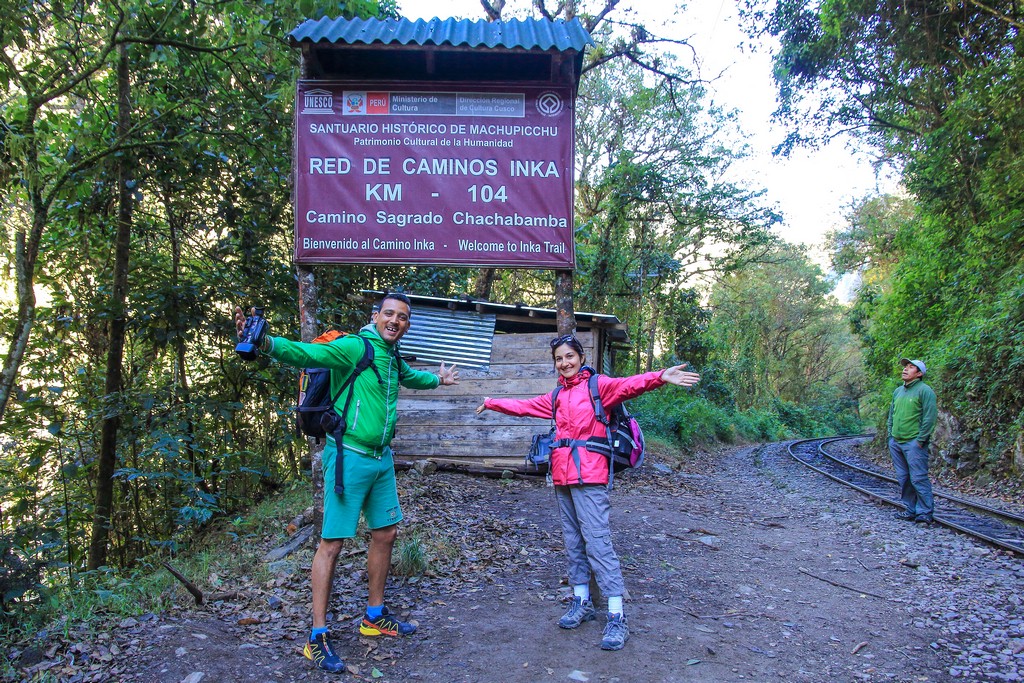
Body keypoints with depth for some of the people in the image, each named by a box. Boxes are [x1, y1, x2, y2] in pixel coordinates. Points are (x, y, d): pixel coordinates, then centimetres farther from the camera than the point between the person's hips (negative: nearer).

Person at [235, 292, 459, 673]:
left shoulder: (392, 358, 12)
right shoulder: (355, 347, -13)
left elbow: (410, 377, 35)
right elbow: (308, 354, -27)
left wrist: (437, 380, 53)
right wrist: (266, 343, -45)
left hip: (381, 458, 9)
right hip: (349, 457, -9)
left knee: (386, 534, 15)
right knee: (332, 543, -2)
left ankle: (374, 618, 33)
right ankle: (317, 638, 9)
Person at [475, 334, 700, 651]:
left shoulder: (598, 385, -2)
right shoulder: (556, 397, 17)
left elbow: (628, 385, -21)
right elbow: (523, 406, 31)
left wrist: (659, 378, -39)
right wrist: (493, 403, 41)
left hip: (589, 476, -7)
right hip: (562, 476, 7)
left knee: (598, 542, -9)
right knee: (573, 541, 13)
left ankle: (617, 616, -5)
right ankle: (582, 601, 25)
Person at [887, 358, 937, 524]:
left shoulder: (924, 390, -7)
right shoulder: (898, 391, 16)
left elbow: (930, 417, -12)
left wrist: (921, 440, -14)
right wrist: (891, 436, 14)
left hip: (913, 443, -8)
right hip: (896, 442, 8)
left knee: (918, 478, -6)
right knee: (903, 479, 11)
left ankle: (925, 513, 2)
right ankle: (910, 510, 19)